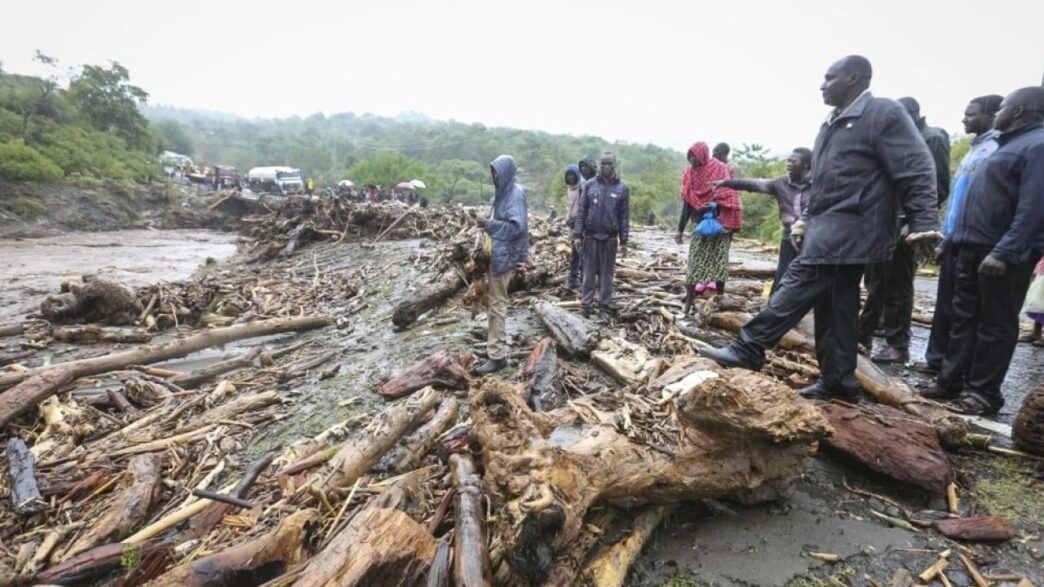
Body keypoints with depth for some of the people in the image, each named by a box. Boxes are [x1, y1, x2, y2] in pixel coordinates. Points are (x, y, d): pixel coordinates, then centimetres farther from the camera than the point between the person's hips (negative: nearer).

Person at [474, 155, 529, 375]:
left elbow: (517, 226, -23)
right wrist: (487, 223, 6)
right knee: (495, 301, 16)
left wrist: (488, 224, -22)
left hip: (505, 255, -10)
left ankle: (497, 356, 1)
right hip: (497, 253, 10)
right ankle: (496, 345, 29)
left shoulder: (515, 194, -15)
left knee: (497, 304, -6)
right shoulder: (502, 192, 12)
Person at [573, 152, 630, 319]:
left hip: (610, 238, 0)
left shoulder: (622, 188, 2)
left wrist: (624, 241, -1)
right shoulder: (589, 185, 3)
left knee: (607, 274, 6)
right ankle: (585, 305, 10)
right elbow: (581, 211, 3)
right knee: (589, 272, 4)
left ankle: (605, 307, 13)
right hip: (590, 237, 0)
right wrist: (577, 235, -3)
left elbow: (624, 216, 2)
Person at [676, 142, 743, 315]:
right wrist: (680, 229, 7)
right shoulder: (690, 173, 6)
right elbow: (687, 203, 9)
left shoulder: (720, 170, -8)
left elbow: (728, 198, -12)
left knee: (718, 262, -2)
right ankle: (688, 303, 3)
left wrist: (729, 226, -19)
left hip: (718, 223, -4)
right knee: (694, 262, 1)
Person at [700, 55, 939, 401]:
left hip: (849, 228, -9)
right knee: (835, 306, 9)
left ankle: (747, 350, -14)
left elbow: (917, 171, -12)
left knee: (799, 284, -15)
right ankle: (838, 382, 16)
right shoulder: (834, 123, 21)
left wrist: (923, 225, -18)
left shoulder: (884, 114, -6)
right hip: (830, 227, 9)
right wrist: (806, 220, 18)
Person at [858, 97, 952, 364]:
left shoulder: (934, 139, -2)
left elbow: (939, 186, -9)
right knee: (875, 283, 11)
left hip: (905, 223, -7)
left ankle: (898, 345, 8)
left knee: (897, 287, -1)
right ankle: (864, 334, 21)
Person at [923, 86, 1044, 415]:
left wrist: (1004, 253, -28)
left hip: (1002, 255, -9)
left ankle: (983, 393, 9)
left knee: (995, 325, 0)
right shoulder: (1008, 145, 20)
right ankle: (951, 381, 18)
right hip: (973, 250, 9)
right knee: (964, 319, 11)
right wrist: (954, 239, 19)